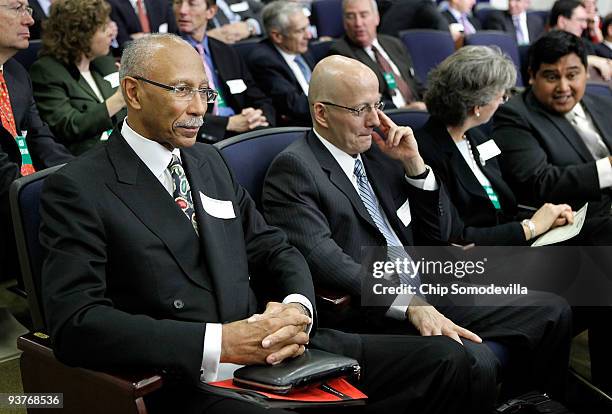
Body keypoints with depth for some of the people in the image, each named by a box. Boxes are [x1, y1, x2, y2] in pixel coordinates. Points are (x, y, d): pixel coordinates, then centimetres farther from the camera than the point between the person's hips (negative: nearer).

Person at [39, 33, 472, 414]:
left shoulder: (210, 161, 18)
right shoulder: (78, 188, -4)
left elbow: (275, 250, 18)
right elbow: (75, 323, -15)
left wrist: (297, 308, -6)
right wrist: (219, 342, -22)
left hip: (277, 350, 8)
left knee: (445, 359, -5)